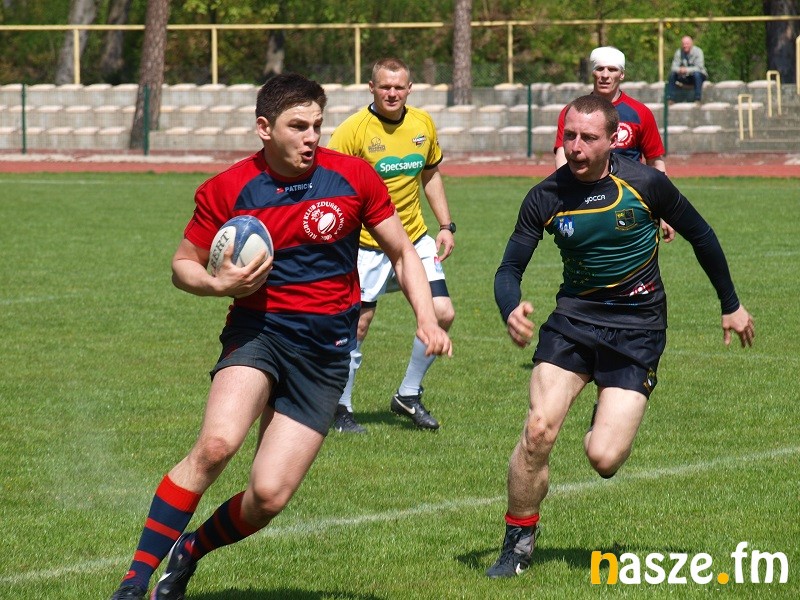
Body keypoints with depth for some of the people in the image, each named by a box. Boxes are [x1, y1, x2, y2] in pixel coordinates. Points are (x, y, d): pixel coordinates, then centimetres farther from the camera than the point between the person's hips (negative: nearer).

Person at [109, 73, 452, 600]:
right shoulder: (227, 191, -4)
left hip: (325, 350, 1)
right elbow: (184, 265, 8)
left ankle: (190, 553, 23)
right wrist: (221, 284, -14)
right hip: (258, 330, -1)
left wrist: (427, 319, -3)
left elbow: (402, 251, 11)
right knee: (217, 443, -29)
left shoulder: (353, 177, -1)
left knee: (269, 495, -9)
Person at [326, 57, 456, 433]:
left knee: (442, 314, -2)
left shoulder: (423, 125, 3)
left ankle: (408, 396, 15)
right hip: (365, 244, -5)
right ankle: (340, 409, 12)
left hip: (415, 240, 5)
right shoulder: (353, 130, -14)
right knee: (357, 324, -6)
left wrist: (445, 226, 12)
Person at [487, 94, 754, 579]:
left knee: (603, 457, -13)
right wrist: (512, 310, -27)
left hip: (638, 325, -2)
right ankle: (519, 543, 5)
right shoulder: (546, 198, -7)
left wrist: (731, 306, 14)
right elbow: (510, 269, -3)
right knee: (539, 430, -16)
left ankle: (612, 428, 27)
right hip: (574, 316, 2)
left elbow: (701, 235, 5)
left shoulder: (646, 183, -11)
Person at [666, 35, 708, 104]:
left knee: (696, 74, -37)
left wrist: (687, 70, -38)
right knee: (672, 73, -19)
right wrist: (679, 70, -33)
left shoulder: (698, 51, -16)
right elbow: (674, 67, -9)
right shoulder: (679, 52, -4)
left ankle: (698, 99, -34)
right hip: (685, 78, 4)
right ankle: (670, 98, -15)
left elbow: (699, 68, -24)